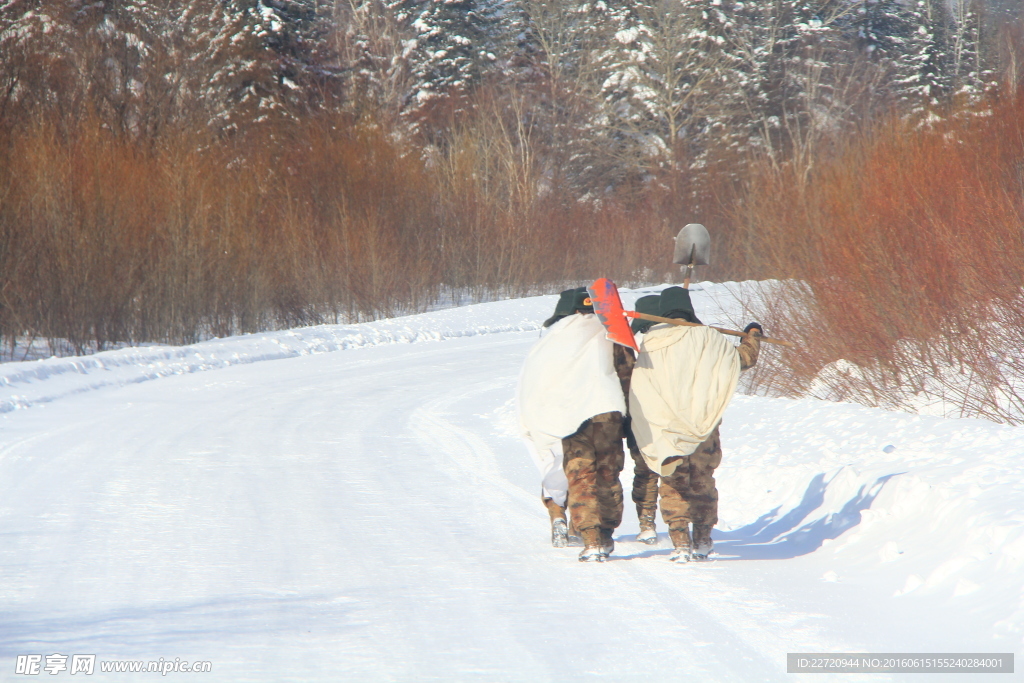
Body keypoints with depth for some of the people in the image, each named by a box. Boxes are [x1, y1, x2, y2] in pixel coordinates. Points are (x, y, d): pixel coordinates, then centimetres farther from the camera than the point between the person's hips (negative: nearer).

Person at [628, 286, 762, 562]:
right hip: (703, 425, 0)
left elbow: (637, 399, 3)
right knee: (703, 482, 14)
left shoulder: (647, 345, 2)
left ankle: (680, 541, -4)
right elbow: (744, 357, 4)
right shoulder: (707, 338, -5)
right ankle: (703, 540, 20)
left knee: (673, 486, 8)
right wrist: (753, 335, 23)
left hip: (663, 432, 0)